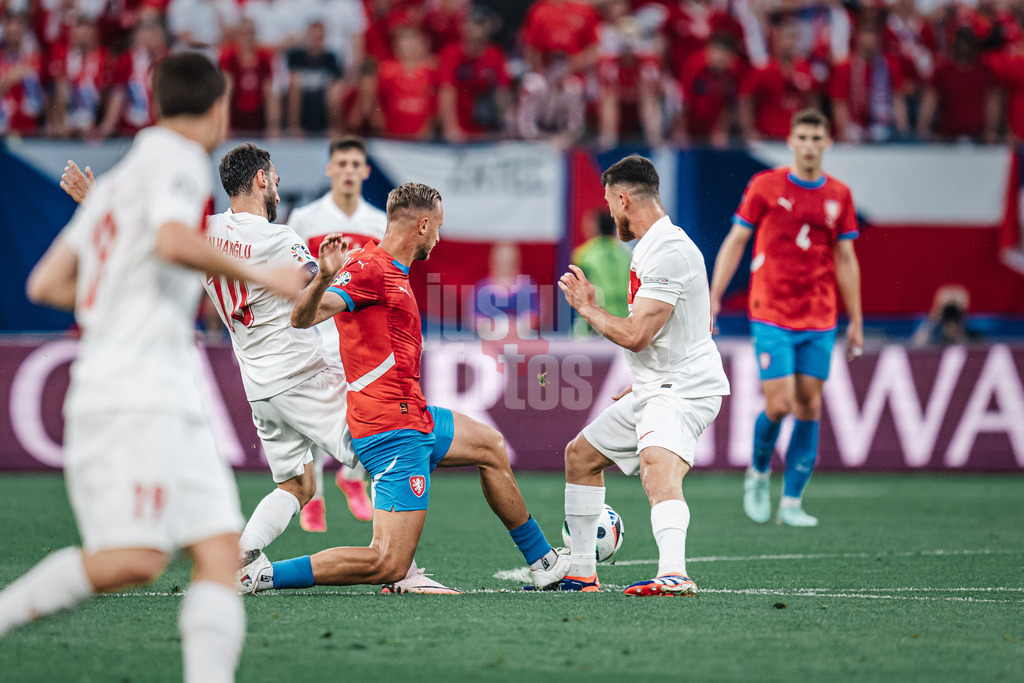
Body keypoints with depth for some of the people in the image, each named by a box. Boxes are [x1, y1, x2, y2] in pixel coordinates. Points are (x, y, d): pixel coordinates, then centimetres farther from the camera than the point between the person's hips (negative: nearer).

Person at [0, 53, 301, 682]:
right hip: (131, 398, -10)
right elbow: (174, 241, -23)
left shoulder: (118, 178, 24)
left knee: (221, 551, -4)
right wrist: (263, 276, -13)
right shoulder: (177, 159, -2)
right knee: (136, 559, -19)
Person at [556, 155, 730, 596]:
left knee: (658, 469, -36)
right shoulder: (651, 246, 15)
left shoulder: (669, 252, -19)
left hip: (683, 389, -11)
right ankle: (580, 573, 29)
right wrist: (638, 384, 30)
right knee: (580, 455, 22)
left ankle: (673, 574, -56)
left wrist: (588, 308, -9)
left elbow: (635, 335, -24)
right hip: (653, 388, 11)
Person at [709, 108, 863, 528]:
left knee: (809, 407, 1)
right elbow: (735, 242, 1)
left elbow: (845, 260, 11)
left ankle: (791, 503, 7)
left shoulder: (839, 195, 6)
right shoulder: (765, 186, -2)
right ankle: (758, 473, 19)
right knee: (779, 405, -10)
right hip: (772, 318, -3)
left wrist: (856, 321, 10)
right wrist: (713, 297, -4)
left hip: (820, 321, 3)